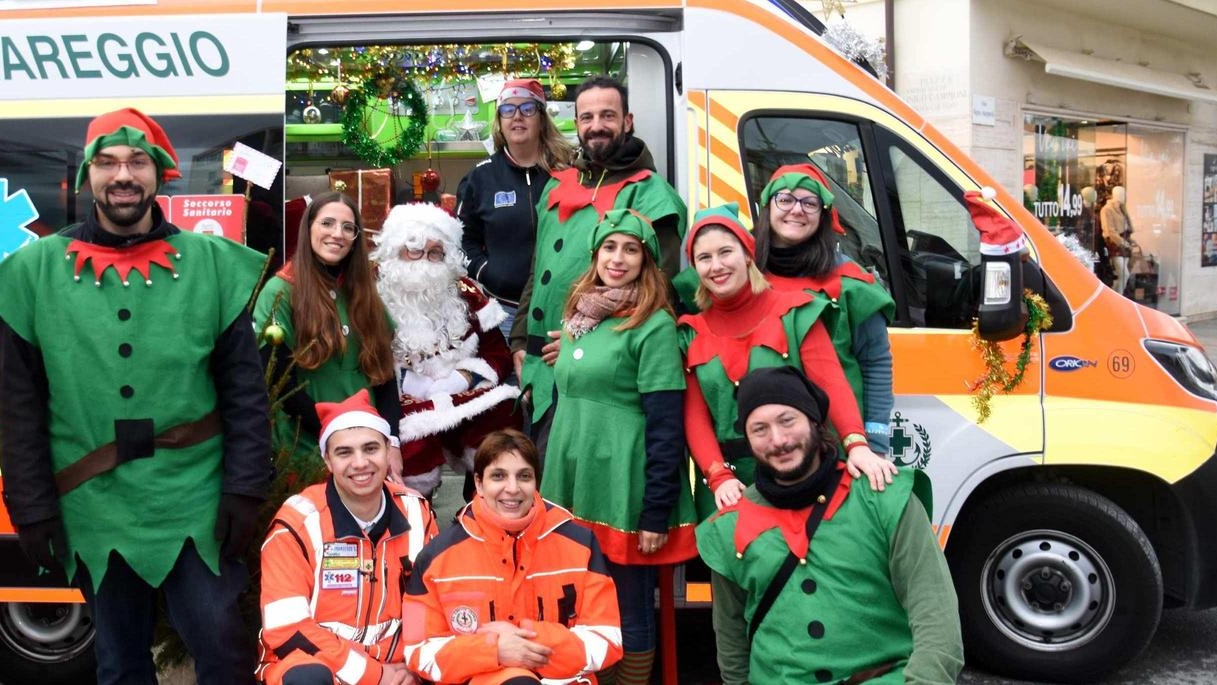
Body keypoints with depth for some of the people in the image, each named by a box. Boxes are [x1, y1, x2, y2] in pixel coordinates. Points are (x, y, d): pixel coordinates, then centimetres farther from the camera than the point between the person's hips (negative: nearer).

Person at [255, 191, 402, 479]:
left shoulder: (364, 294, 9)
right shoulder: (280, 292, -6)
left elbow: (384, 372, 6)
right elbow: (279, 381, -11)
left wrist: (392, 442, -7)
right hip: (308, 452, -4)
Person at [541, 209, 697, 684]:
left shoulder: (654, 325, -10)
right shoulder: (580, 315, 12)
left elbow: (666, 428, -14)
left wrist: (657, 513, -17)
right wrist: (555, 482, 18)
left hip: (624, 491, -7)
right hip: (573, 485, 7)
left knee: (629, 608, 6)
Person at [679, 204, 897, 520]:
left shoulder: (793, 311, 1)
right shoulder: (691, 333, 8)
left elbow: (831, 382, -9)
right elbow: (694, 417, 3)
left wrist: (856, 443, -25)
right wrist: (719, 477, -13)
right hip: (726, 488, 2)